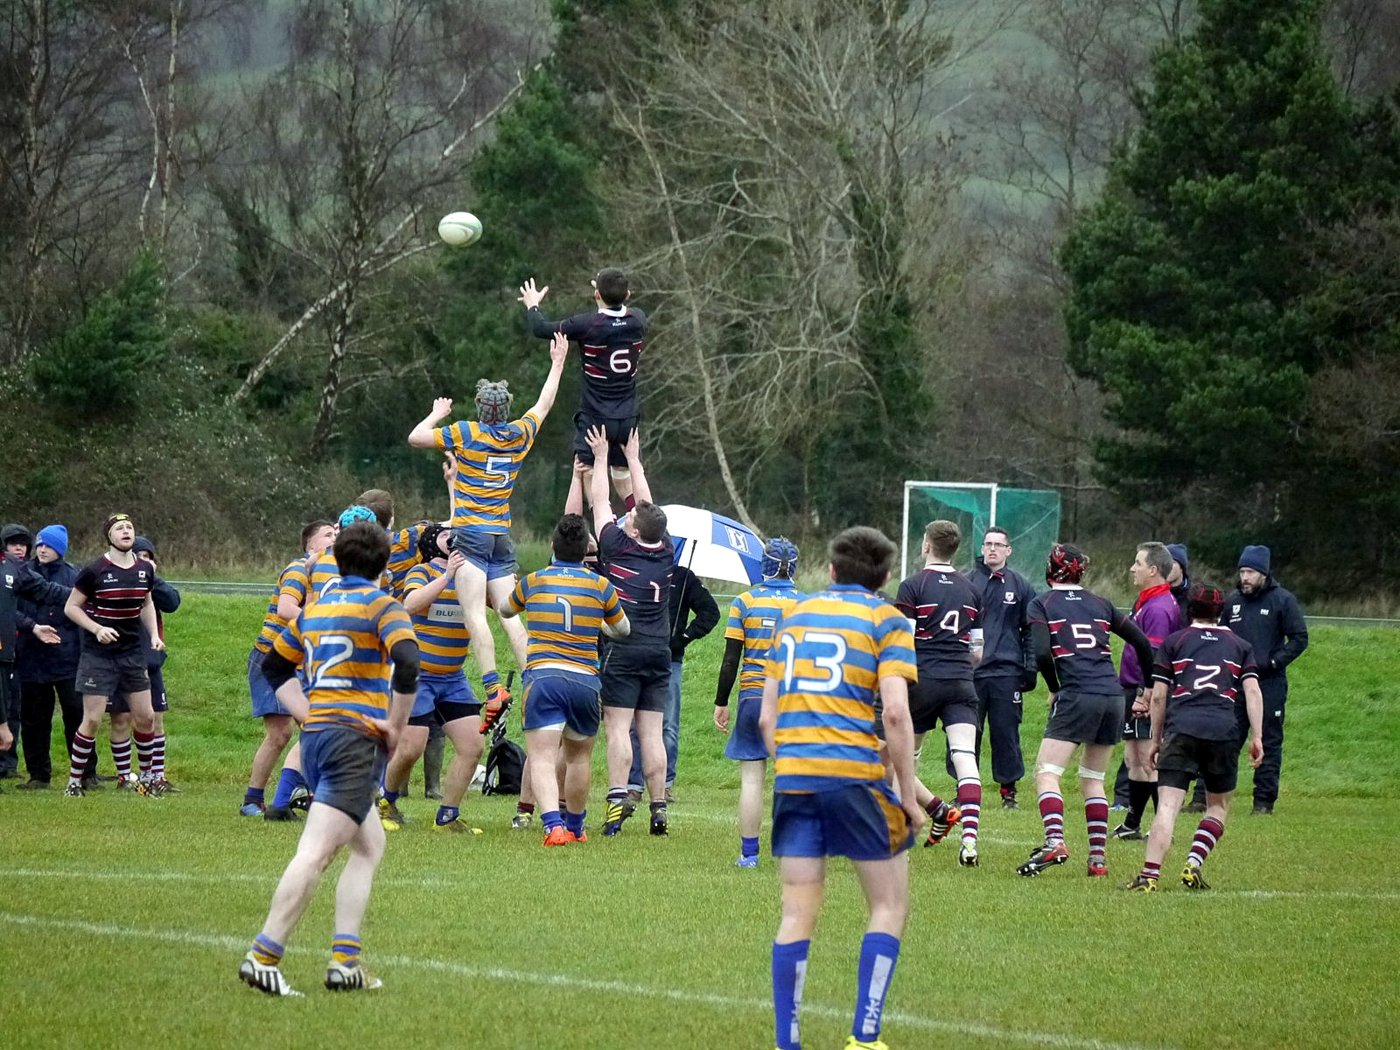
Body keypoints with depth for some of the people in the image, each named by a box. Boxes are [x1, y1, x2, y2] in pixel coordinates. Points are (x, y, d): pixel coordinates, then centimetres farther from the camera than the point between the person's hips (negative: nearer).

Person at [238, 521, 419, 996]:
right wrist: (396, 727, -8)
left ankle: (344, 960, 9)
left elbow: (274, 667, 22)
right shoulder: (380, 605, -4)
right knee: (315, 853, -13)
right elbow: (406, 663, -19)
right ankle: (264, 956, -22)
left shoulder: (314, 608, 17)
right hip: (357, 739, -7)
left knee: (370, 843, 19)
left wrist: (310, 714, 15)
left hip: (316, 735, 7)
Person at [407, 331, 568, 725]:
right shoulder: (520, 435, 8)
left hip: (471, 533, -5)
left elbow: (416, 437, -2)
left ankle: (493, 688, -27)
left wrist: (437, 414, 16)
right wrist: (557, 363, 38)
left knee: (475, 615, -13)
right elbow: (544, 403, 26)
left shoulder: (466, 434, -5)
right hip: (503, 537, 5)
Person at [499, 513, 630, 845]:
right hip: (585, 680, 2)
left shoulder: (533, 582, 6)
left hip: (542, 677, -2)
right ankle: (574, 827, 33)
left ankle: (553, 824, -30)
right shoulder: (600, 585, 5)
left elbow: (506, 609, 26)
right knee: (579, 757, 21)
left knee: (541, 759, -9)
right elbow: (622, 629, 20)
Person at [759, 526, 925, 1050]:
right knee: (889, 907, 7)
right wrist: (907, 795, -3)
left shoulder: (794, 615, 17)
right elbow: (895, 712, -10)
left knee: (797, 916, 7)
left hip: (792, 772, 5)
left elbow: (768, 716, 16)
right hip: (854, 771, -4)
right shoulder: (886, 620, 2)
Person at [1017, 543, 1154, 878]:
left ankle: (1055, 841, -29)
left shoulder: (1042, 604, 4)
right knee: (1093, 778, 17)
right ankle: (1098, 857, 11)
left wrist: (1054, 689, 7)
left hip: (1077, 696, -5)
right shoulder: (1100, 604, 17)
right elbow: (1143, 644, 17)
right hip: (1113, 697, 5)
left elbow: (1042, 653, -10)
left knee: (1046, 773, -7)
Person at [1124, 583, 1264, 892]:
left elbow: (1158, 696, 10)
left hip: (1180, 729, -1)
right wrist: (1257, 737, 4)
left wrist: (1156, 740, 17)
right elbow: (1253, 692, 6)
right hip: (1222, 732, 1)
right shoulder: (1239, 646, 18)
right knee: (1219, 806, 17)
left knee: (1167, 806, -7)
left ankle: (1149, 875, -20)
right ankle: (1193, 866, 1)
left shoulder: (1173, 642, 15)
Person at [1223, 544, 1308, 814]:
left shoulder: (1283, 600, -3)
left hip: (1269, 684, -4)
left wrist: (1273, 662, -13)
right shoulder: (1233, 600, 11)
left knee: (1269, 744, 3)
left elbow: (1299, 639, -3)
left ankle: (1264, 800, 8)